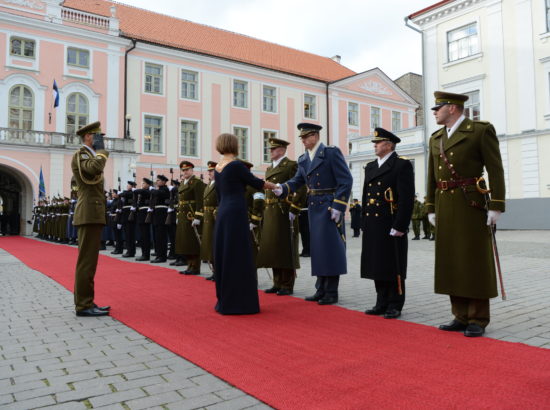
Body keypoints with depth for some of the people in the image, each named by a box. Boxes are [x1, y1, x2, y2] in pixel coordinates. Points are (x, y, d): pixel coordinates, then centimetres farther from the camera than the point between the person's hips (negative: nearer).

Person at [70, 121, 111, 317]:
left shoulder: (89, 155, 24)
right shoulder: (80, 154, -7)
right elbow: (95, 168, -29)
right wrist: (101, 150, -11)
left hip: (93, 214, 10)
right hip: (90, 214, -10)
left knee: (89, 260, 11)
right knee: (87, 260, -9)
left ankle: (86, 303, 17)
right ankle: (83, 306, -6)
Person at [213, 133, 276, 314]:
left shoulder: (218, 167, 12)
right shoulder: (236, 165, -11)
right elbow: (256, 183, -4)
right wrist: (277, 186, 11)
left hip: (222, 213, 8)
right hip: (236, 213, -8)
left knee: (224, 255, 12)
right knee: (238, 256, -2)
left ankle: (224, 301, 22)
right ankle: (237, 302, 3)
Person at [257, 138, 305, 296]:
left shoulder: (292, 165, -6)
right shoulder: (269, 169, 19)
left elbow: (301, 189, -15)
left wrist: (293, 210, -19)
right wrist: (265, 212, 15)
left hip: (285, 213, -8)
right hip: (270, 214, 8)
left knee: (285, 249, -1)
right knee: (273, 248, 10)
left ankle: (287, 285, 8)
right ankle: (278, 283, 20)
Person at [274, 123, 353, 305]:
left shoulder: (332, 153, -8)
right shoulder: (303, 159, 12)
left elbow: (346, 180, -13)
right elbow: (297, 180, 7)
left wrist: (338, 207, -17)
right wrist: (282, 188, -14)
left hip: (329, 208, -7)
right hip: (314, 208, 7)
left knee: (330, 248, -2)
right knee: (317, 249, 12)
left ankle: (331, 292, 9)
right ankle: (321, 290, 22)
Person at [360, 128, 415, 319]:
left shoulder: (402, 165, -6)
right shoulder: (370, 167, 17)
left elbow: (407, 198, -13)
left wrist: (399, 226, -17)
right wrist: (365, 222, 14)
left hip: (391, 227, -7)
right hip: (372, 227, 7)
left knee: (393, 268, 2)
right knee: (378, 267, 12)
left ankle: (395, 306, 13)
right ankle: (382, 303, 23)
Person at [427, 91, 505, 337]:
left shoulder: (482, 130, -2)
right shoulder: (436, 138, 15)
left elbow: (495, 170, -7)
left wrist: (496, 207, -13)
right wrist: (431, 209, 12)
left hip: (472, 205, -6)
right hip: (445, 208, 6)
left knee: (475, 262, -1)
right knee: (452, 262, 7)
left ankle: (478, 320, 10)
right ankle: (461, 317, 17)